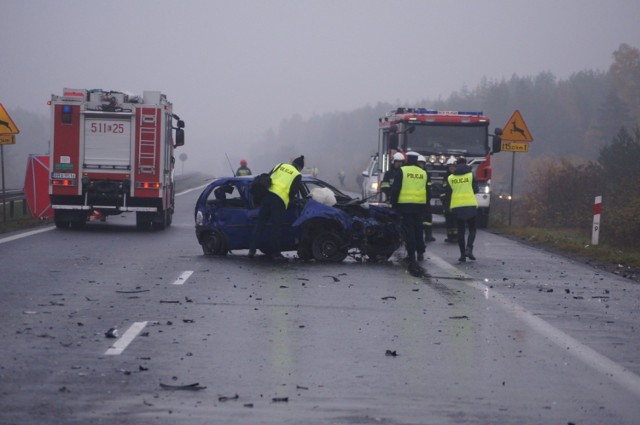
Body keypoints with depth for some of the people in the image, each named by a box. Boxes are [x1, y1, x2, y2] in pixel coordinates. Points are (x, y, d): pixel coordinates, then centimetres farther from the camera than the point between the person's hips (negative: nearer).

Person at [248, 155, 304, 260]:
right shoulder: (297, 176, 6)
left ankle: (252, 249, 4)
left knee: (260, 224, 7)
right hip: (280, 200, -4)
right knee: (276, 227, 3)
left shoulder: (280, 166, 19)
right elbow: (293, 192, 0)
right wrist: (289, 200, 18)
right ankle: (275, 253, 5)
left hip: (267, 195, 4)